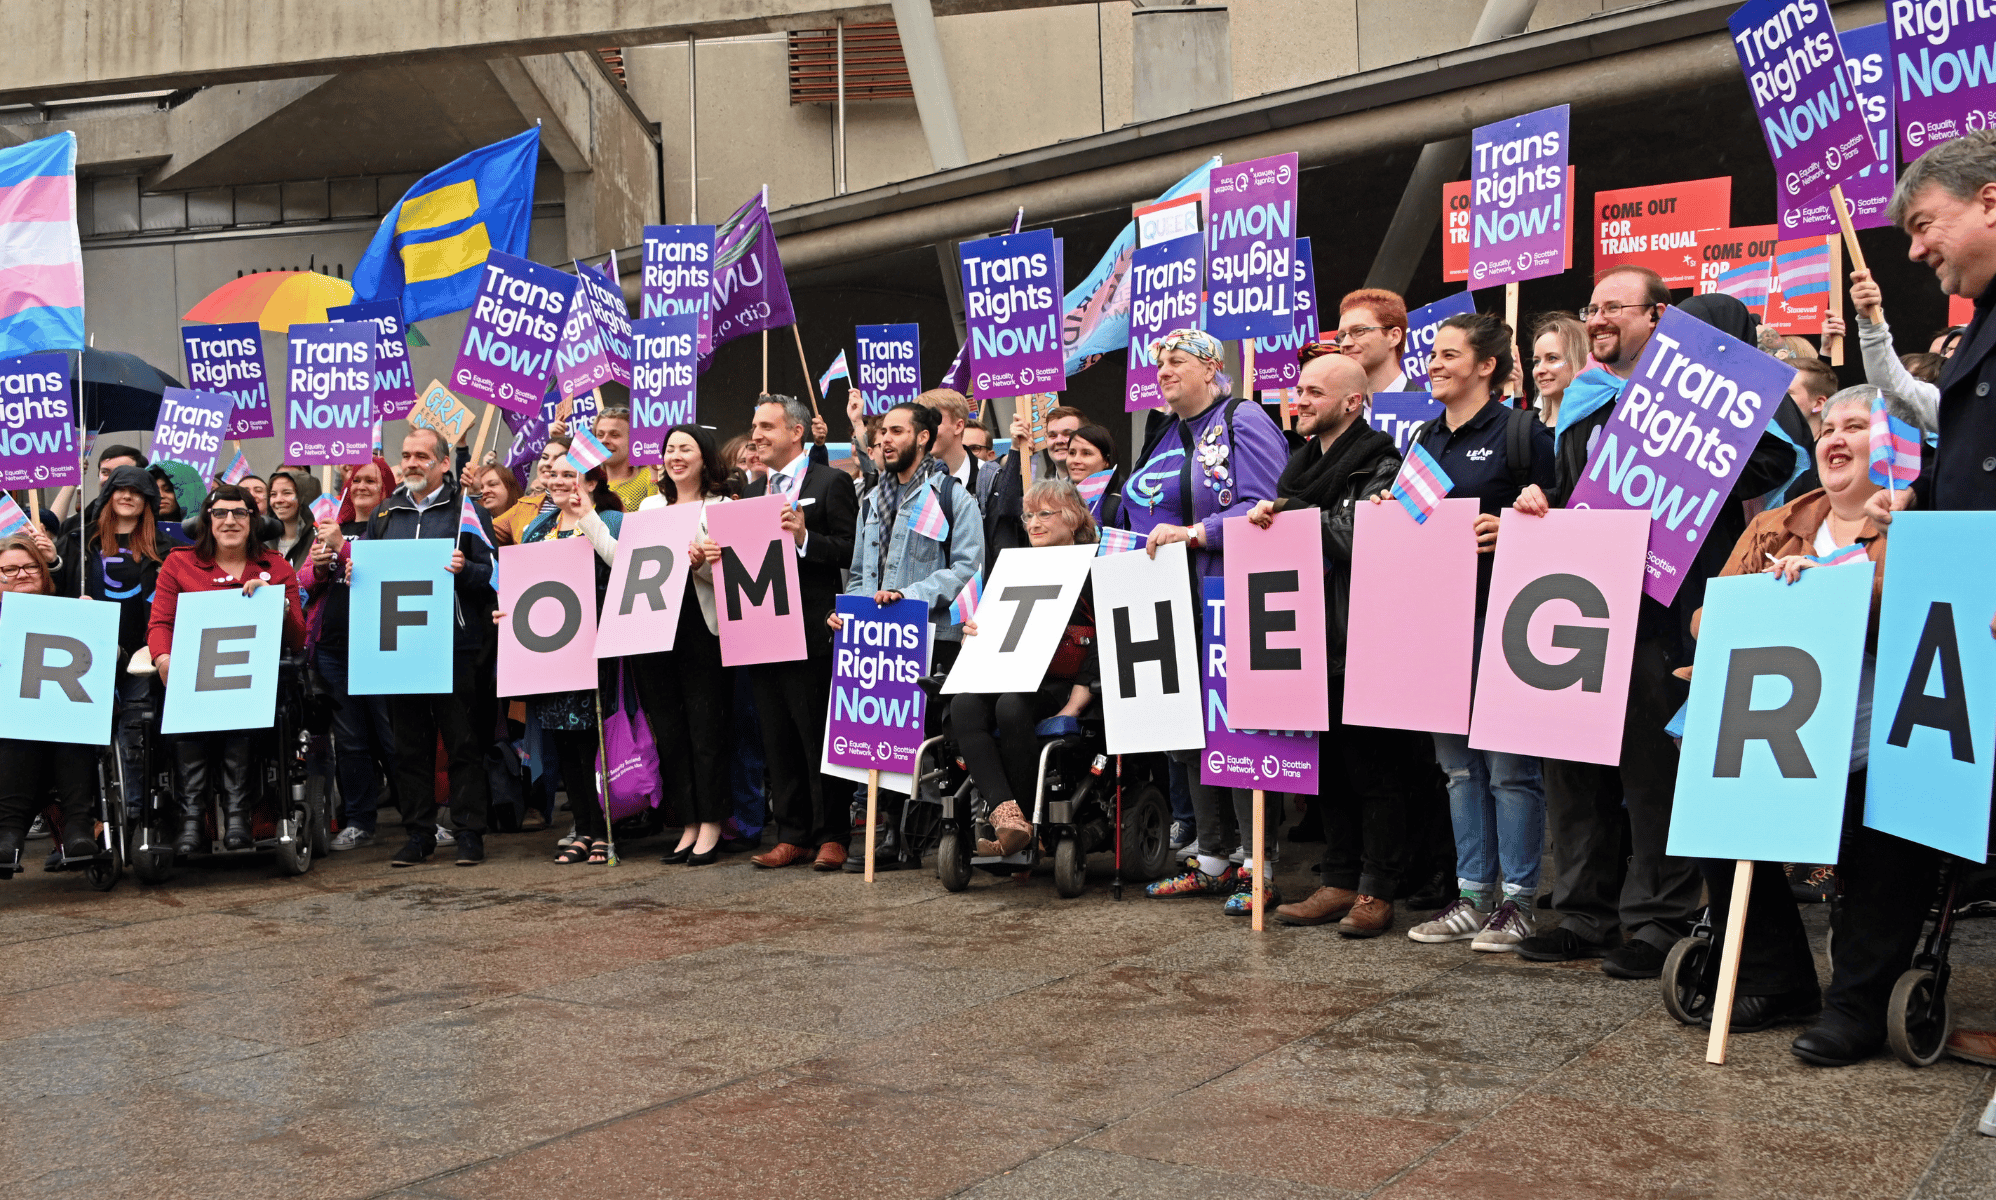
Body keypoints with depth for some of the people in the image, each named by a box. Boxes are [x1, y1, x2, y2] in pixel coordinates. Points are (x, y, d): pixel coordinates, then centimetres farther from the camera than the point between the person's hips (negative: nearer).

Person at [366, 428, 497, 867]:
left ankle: (469, 831, 6)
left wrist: (464, 569, -22)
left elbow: (492, 574, -3)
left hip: (455, 645, -4)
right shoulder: (385, 515, 16)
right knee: (409, 744, 8)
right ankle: (418, 833, 15)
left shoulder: (467, 510, 3)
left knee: (463, 743, -1)